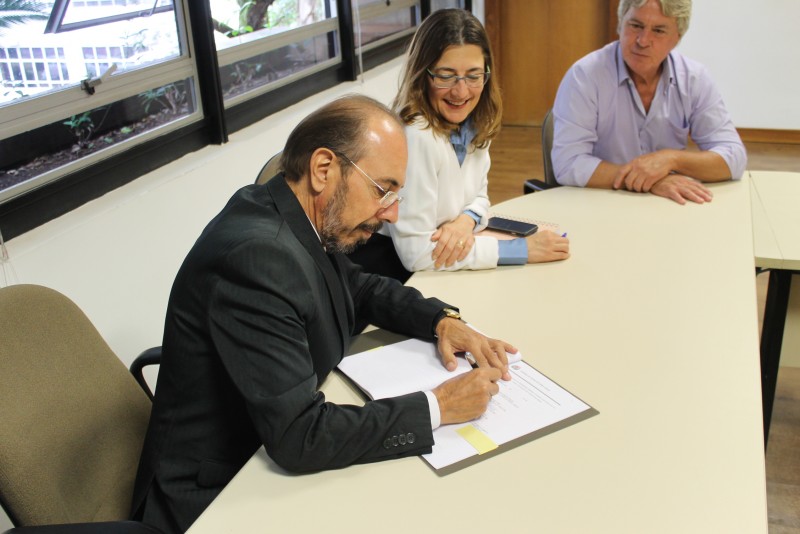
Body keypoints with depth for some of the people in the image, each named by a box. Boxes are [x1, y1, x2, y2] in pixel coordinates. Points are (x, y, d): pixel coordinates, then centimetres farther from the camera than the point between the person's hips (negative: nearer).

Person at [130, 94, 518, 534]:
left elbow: (359, 287, 15)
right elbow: (300, 437, -30)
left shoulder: (299, 219, -4)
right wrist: (438, 407, -22)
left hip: (271, 454, 8)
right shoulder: (258, 255, -30)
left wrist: (442, 320, -2)